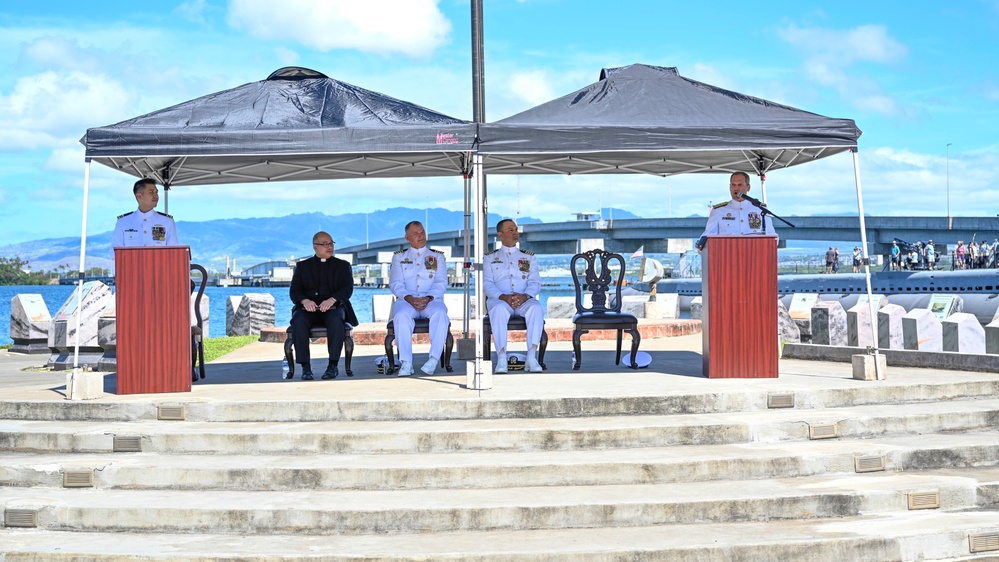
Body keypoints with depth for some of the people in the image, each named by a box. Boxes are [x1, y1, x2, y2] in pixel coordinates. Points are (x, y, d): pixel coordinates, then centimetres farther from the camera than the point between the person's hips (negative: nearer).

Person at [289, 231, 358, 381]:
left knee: (336, 320, -36)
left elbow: (348, 289, 2)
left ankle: (333, 365, -31)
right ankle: (305, 366, -30)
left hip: (333, 308, -1)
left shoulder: (342, 266, 17)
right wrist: (305, 300, -17)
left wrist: (332, 299, -19)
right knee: (298, 321, -33)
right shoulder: (302, 266, 19)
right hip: (308, 309, 1)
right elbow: (294, 291, 7)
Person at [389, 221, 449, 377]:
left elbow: (441, 282, 5)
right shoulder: (399, 257, 19)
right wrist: (409, 298, -14)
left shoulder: (437, 256, 18)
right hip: (406, 301, 0)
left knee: (440, 313, -35)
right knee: (402, 316, -35)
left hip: (432, 301, 0)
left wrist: (428, 298, -14)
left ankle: (434, 359, -39)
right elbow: (395, 283, 6)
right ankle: (406, 363, -38)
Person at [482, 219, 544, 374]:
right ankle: (501, 359, -43)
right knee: (499, 309, -39)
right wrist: (503, 296, -16)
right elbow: (487, 284, 5)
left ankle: (531, 357, -39)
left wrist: (525, 296, -15)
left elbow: (535, 282, 8)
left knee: (537, 307, -35)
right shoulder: (490, 258, 18)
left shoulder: (529, 257, 22)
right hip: (499, 300, -1)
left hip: (524, 301, 1)